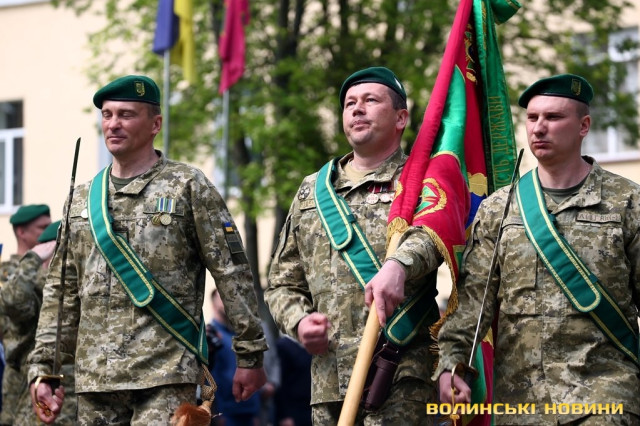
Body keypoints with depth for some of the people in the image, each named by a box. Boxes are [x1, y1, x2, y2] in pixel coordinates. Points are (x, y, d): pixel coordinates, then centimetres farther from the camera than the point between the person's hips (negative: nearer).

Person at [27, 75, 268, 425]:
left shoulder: (188, 188, 3)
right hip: (94, 379, 5)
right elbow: (61, 291, 17)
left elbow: (232, 274, 0)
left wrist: (250, 355, -4)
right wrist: (42, 370, 9)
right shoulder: (82, 199, 16)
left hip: (165, 378, -5)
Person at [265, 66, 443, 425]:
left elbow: (435, 228, -19)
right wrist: (298, 320, 2)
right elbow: (284, 282, 24)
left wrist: (400, 264, -41)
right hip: (328, 378, 5)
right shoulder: (313, 191, 21)